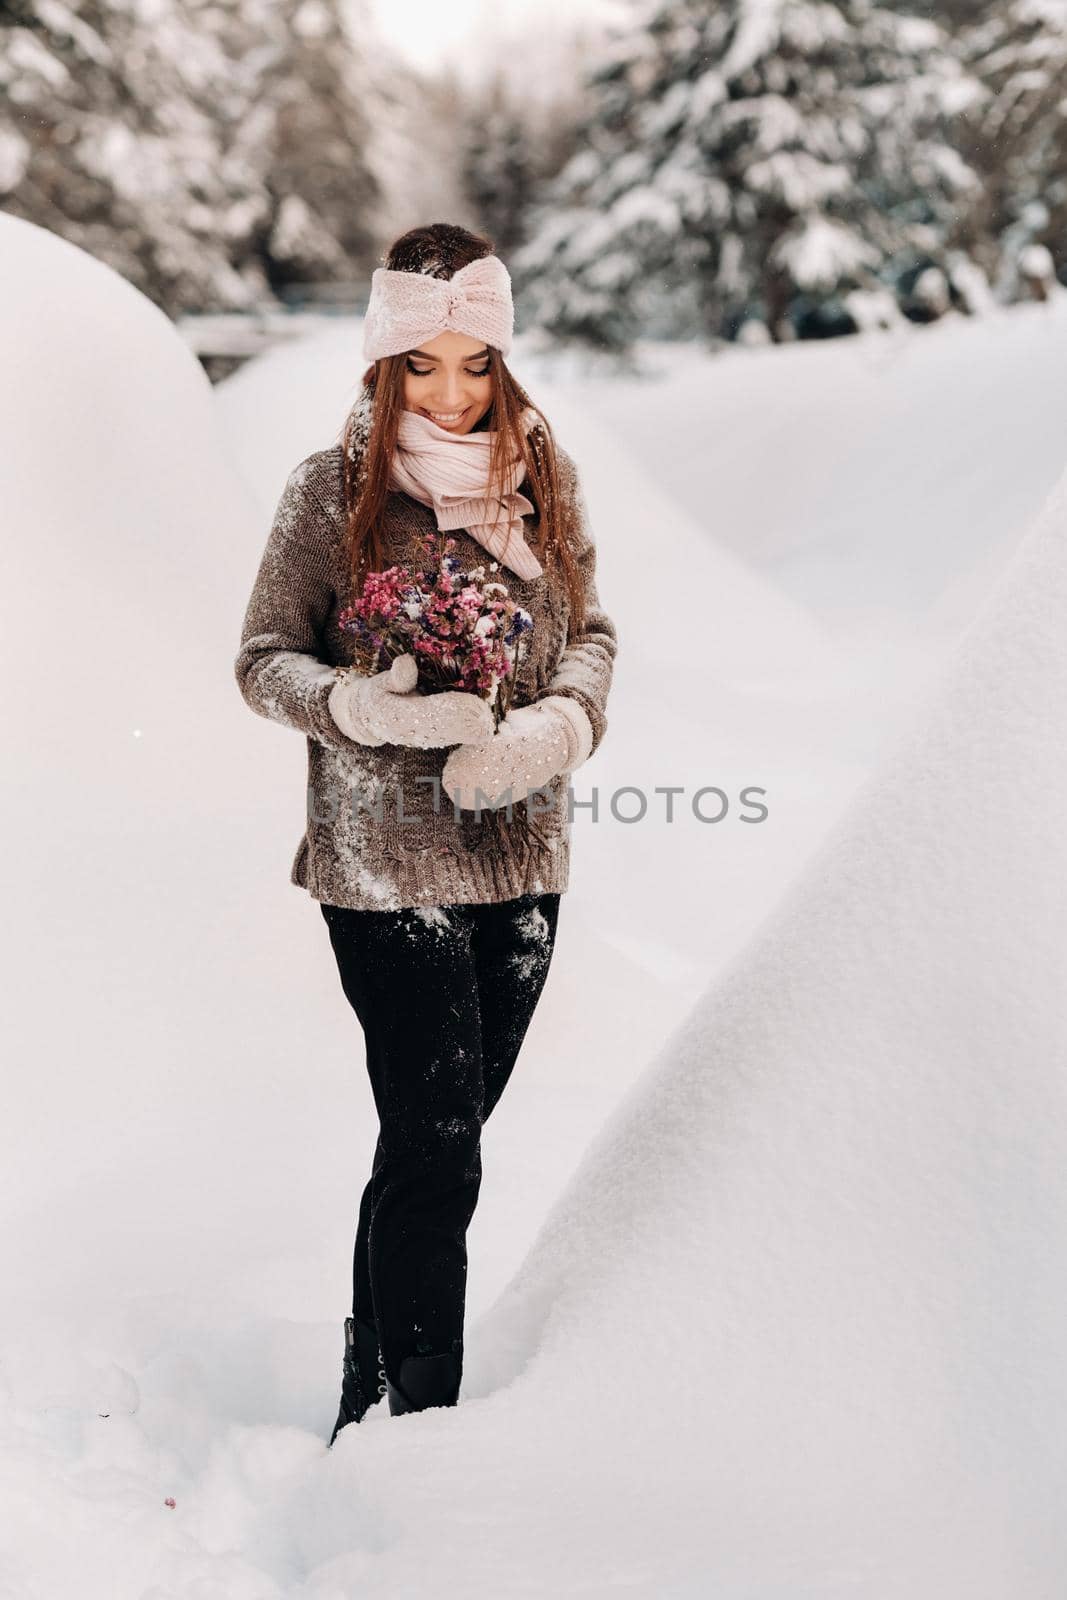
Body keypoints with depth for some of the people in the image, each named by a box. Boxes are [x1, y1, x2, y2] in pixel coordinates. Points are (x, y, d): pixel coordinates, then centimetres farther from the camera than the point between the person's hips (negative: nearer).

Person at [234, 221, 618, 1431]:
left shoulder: (544, 475, 6)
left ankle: (371, 1404, 32)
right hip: (385, 863, -5)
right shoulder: (332, 489, -6)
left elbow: (592, 634, 12)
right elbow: (263, 660, -3)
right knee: (436, 1153, -7)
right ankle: (416, 1422, 6)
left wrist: (556, 726, -9)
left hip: (521, 853, 5)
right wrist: (367, 707, -23)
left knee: (440, 1137, 15)